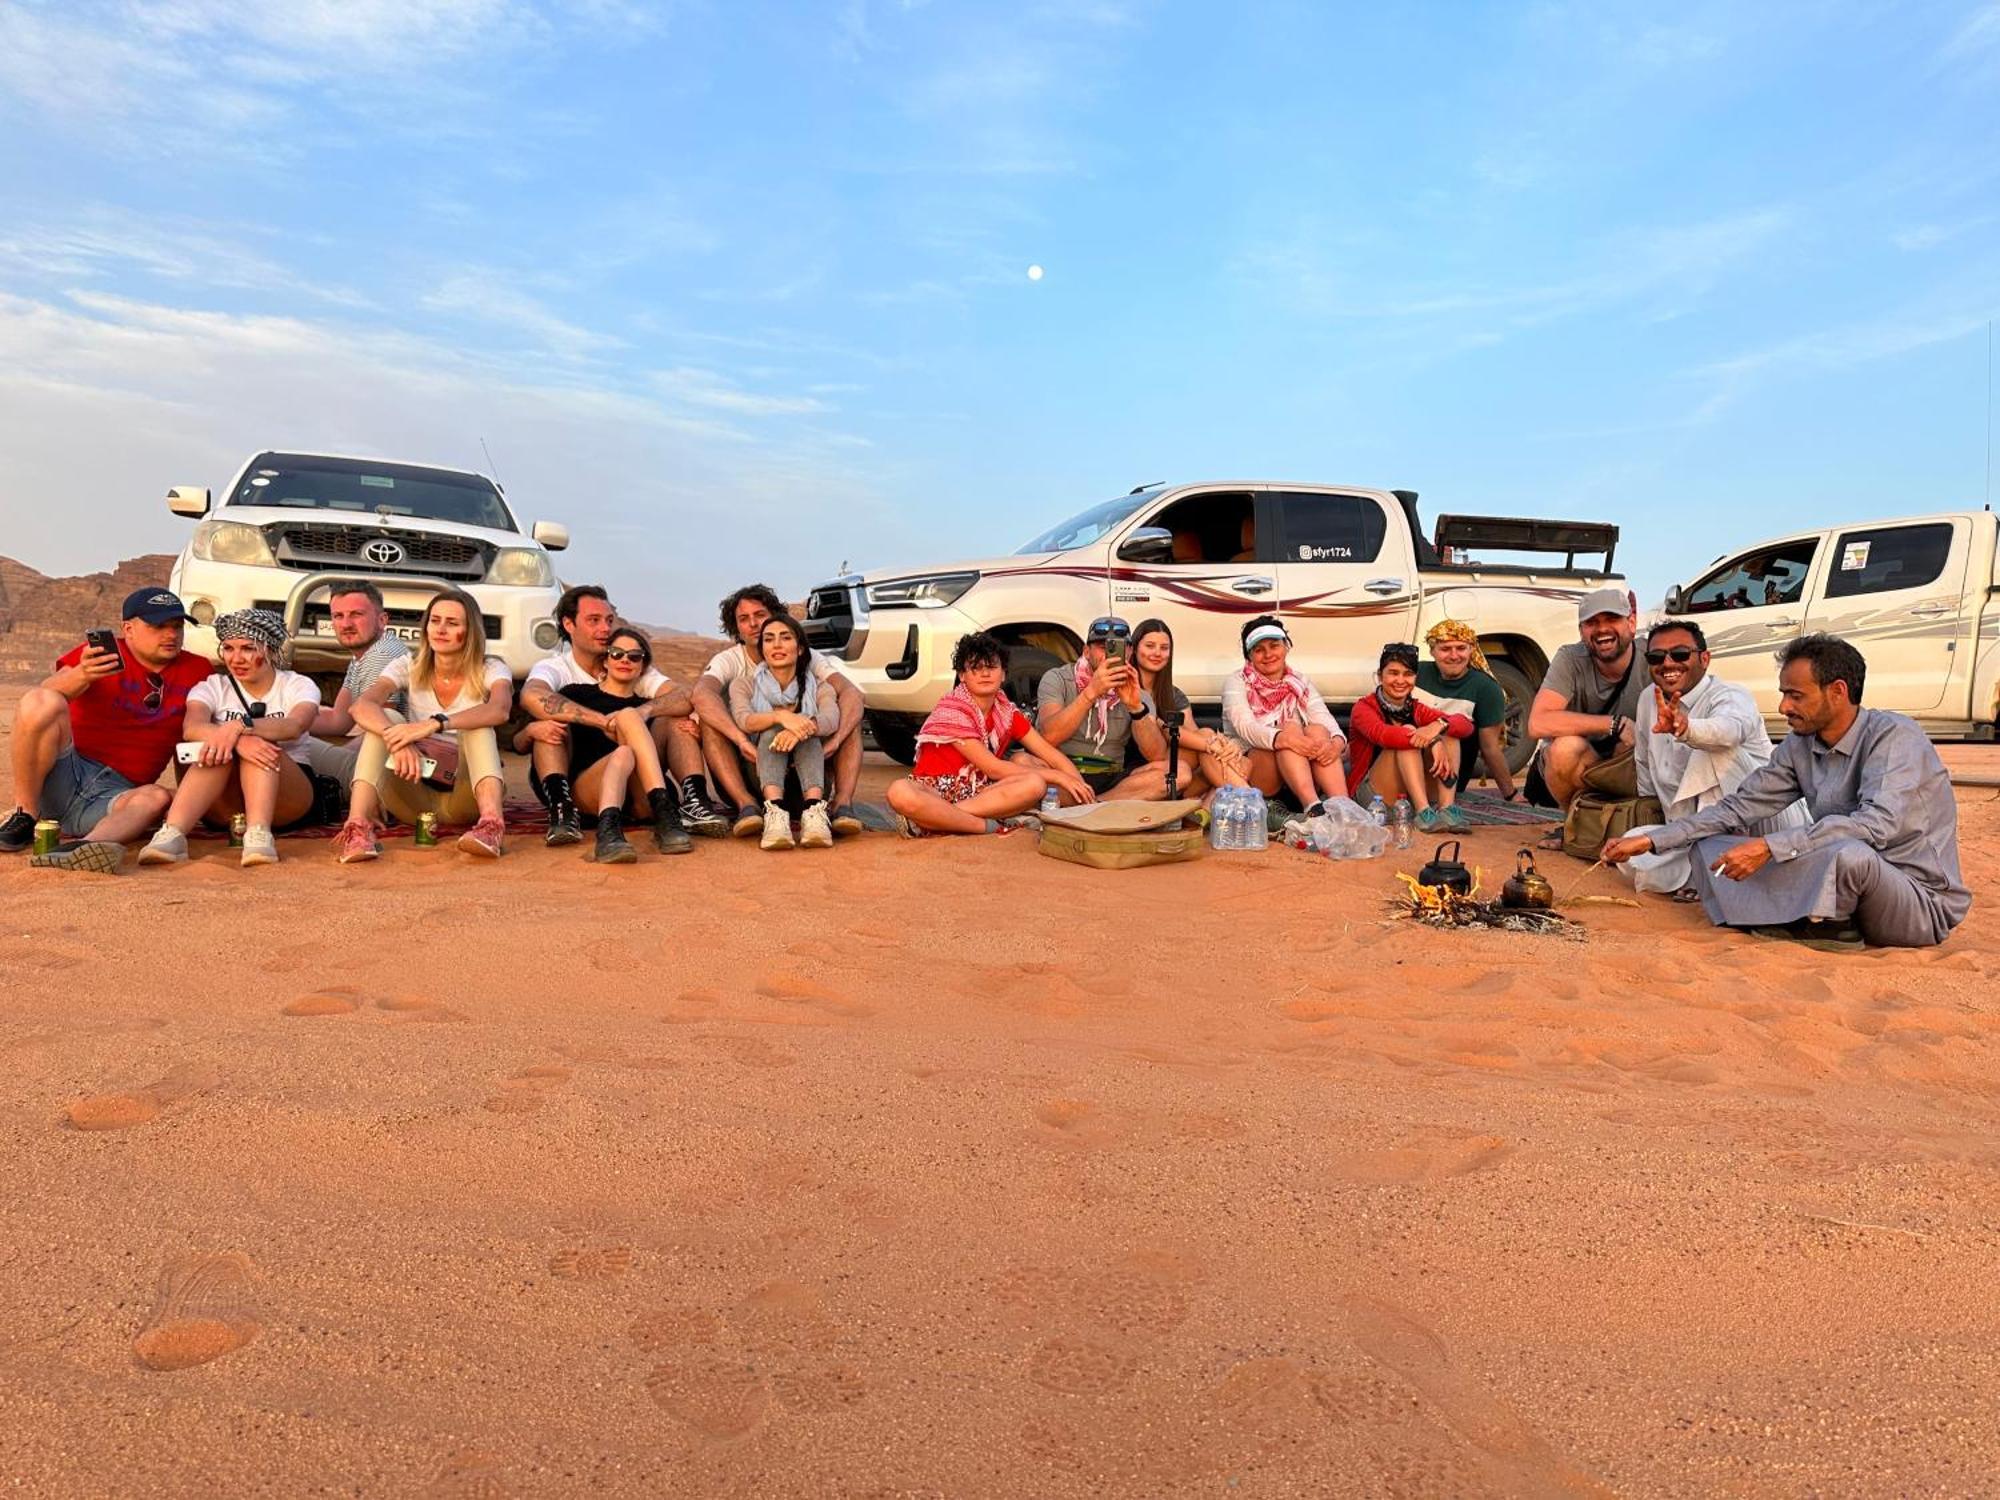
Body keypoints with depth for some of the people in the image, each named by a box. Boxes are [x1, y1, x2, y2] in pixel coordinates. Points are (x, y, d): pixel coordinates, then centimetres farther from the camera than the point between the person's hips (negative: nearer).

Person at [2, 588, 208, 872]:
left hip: (116, 794, 1)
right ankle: (24, 817, -17)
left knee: (157, 798, -31)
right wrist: (81, 675, -40)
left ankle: (81, 847, -56)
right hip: (61, 777, -1)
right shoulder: (103, 653, -1)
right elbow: (48, 691, -17)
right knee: (41, 702, -25)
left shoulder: (196, 672, 8)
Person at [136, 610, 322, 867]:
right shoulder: (213, 687, 9)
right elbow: (191, 728, -16)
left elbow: (295, 726, -20)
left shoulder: (299, 685, 5)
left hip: (287, 799, -1)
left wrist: (239, 726, -39)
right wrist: (239, 739, -37)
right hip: (226, 806, 1)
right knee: (218, 748, -28)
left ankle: (259, 834, -47)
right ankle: (172, 834, -46)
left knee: (260, 743, -28)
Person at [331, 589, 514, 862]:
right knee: (386, 719, -21)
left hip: (464, 797, -2)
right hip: (415, 796, 2)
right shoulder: (409, 667, 2)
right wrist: (398, 741, -38)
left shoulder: (490, 670, -3)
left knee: (476, 726, -27)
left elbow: (500, 711, -28)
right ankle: (357, 827, -39)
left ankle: (491, 823, -50)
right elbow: (363, 707, -18)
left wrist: (435, 724, -42)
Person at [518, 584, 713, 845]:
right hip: (570, 779, -3)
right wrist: (603, 721, -37)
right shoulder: (554, 667, -4)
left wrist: (645, 710, -31)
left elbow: (684, 700, -9)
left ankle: (693, 801, -28)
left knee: (677, 719, -12)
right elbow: (531, 696, -31)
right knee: (550, 720, -26)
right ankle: (561, 807, -37)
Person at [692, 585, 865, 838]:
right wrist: (741, 741, -44)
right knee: (709, 718, -24)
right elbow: (702, 693, -28)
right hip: (750, 765, -1)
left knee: (850, 714, -16)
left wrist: (835, 740, -36)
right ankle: (746, 804, -38)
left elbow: (852, 694, -16)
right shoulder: (729, 661, -4)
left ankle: (843, 803, -32)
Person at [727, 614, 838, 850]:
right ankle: (774, 811, -52)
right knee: (773, 730, -27)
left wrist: (803, 727, -37)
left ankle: (814, 811, -50)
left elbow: (831, 719, -14)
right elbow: (744, 720, -15)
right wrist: (780, 716, -36)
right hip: (761, 779, 0)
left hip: (807, 782, 1)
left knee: (807, 733, -26)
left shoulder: (818, 687, 10)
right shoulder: (744, 685, 9)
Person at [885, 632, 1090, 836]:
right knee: (900, 792, -39)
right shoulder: (952, 711, -12)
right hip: (935, 792, -6)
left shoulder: (1007, 712, 7)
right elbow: (993, 768, -16)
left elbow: (1050, 753, 5)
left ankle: (928, 820, -24)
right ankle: (991, 825, -26)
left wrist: (1081, 787, -12)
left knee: (1035, 785, -23)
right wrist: (1055, 775, -13)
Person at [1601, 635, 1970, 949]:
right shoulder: (1799, 747, 4)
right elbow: (1739, 807, 4)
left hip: (1922, 901, -7)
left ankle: (1818, 934, -13)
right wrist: (1652, 841, -4)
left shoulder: (1893, 735, -17)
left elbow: (1878, 824, -32)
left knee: (1851, 853, -40)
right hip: (1835, 889, 7)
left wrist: (1770, 846, -35)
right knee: (1710, 847, -3)